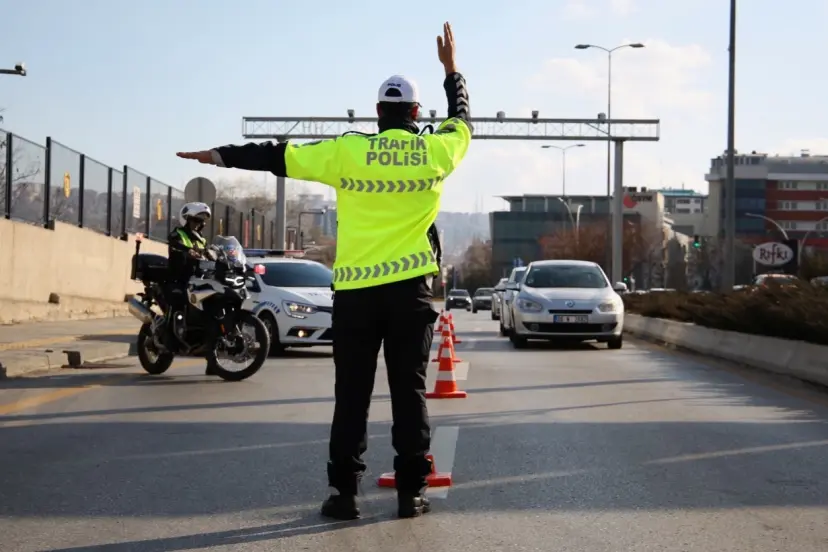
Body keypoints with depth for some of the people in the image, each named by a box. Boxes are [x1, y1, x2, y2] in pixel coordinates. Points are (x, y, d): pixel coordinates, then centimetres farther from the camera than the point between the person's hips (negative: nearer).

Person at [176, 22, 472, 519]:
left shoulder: (348, 152, -3)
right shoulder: (434, 152, 1)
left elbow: (278, 156, 3)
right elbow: (463, 120, 22)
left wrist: (221, 156, 13)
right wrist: (451, 69, 34)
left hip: (355, 288, 0)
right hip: (410, 287, 0)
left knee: (352, 394, 4)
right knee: (409, 390, 5)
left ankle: (345, 490, 5)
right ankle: (412, 491, 6)